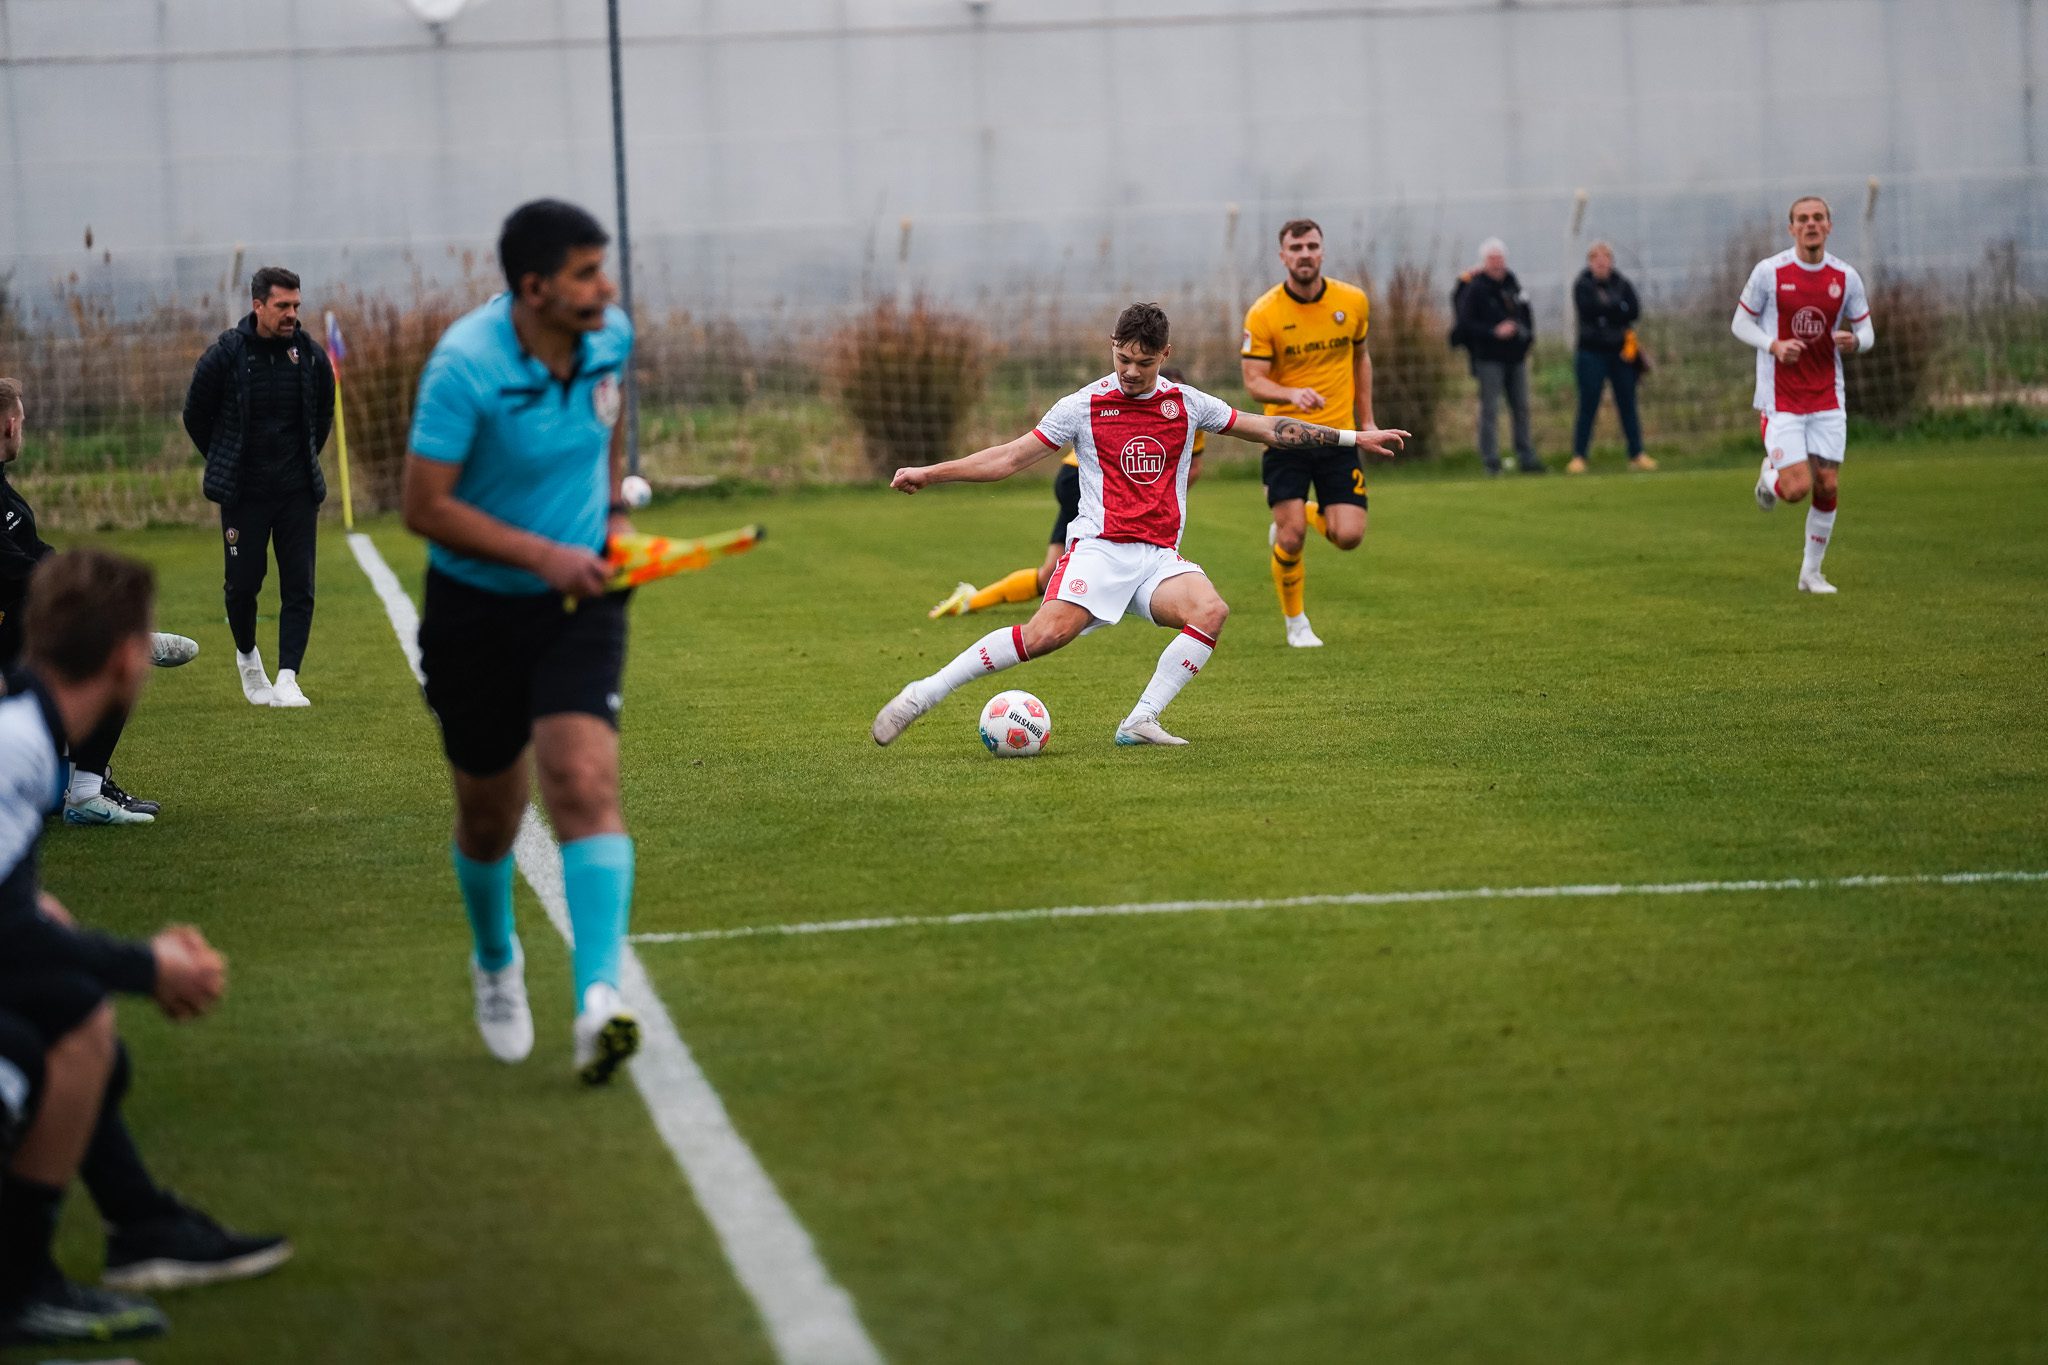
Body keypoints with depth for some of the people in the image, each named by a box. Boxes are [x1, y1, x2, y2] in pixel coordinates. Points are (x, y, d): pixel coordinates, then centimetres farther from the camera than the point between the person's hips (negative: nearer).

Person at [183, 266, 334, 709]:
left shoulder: (310, 354, -1)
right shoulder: (226, 354, -9)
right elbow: (195, 417, 4)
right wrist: (227, 465, 9)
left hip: (298, 491, 2)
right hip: (243, 494, -2)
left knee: (299, 587, -5)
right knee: (243, 584, 4)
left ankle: (287, 680, -4)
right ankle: (247, 657, 31)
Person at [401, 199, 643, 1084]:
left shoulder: (608, 337, -4)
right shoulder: (466, 366, -22)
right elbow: (425, 506, -21)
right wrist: (542, 553, -24)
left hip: (577, 605, 2)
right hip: (475, 608, -2)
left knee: (584, 783, -19)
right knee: (489, 816, 11)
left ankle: (599, 1001, -31)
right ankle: (496, 962, 42)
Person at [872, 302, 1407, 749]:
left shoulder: (1187, 404, 10)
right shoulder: (1084, 407, 3)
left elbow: (1268, 428, 19)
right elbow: (1010, 458, 6)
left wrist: (1353, 437, 18)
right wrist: (930, 473, -2)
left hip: (1160, 558, 3)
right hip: (1100, 548, -3)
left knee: (1211, 611, -29)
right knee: (1047, 633, -29)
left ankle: (1141, 720, -24)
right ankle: (924, 693, -21)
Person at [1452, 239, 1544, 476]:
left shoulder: (1512, 283, 11)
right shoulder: (1475, 289, -7)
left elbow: (1525, 312, 22)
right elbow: (1466, 323, -12)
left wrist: (1527, 334, 8)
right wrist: (1494, 332, -19)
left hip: (1515, 357, 6)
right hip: (1490, 359, -6)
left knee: (1521, 408, 9)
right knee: (1490, 410, -7)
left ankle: (1526, 459, 15)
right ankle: (1491, 461, -5)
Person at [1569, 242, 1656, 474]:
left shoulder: (1621, 283, 6)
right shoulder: (1583, 285, -2)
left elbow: (1635, 311, -6)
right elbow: (1589, 310, -17)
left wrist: (1606, 311, -11)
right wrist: (1619, 308, -8)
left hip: (1621, 352, 3)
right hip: (1592, 352, -3)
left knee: (1627, 405, 5)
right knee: (1588, 406, -4)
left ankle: (1637, 455, 9)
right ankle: (1578, 457, 0)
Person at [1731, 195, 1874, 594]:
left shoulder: (1846, 276, 1)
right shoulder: (1770, 272, -7)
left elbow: (1866, 332, 9)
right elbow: (1740, 323, 1)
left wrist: (1854, 341, -16)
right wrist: (1775, 345, -17)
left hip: (1827, 399, 3)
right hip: (1780, 398, -3)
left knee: (1828, 487, 0)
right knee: (1797, 488, -12)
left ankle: (1811, 572, 16)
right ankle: (1770, 475, 25)